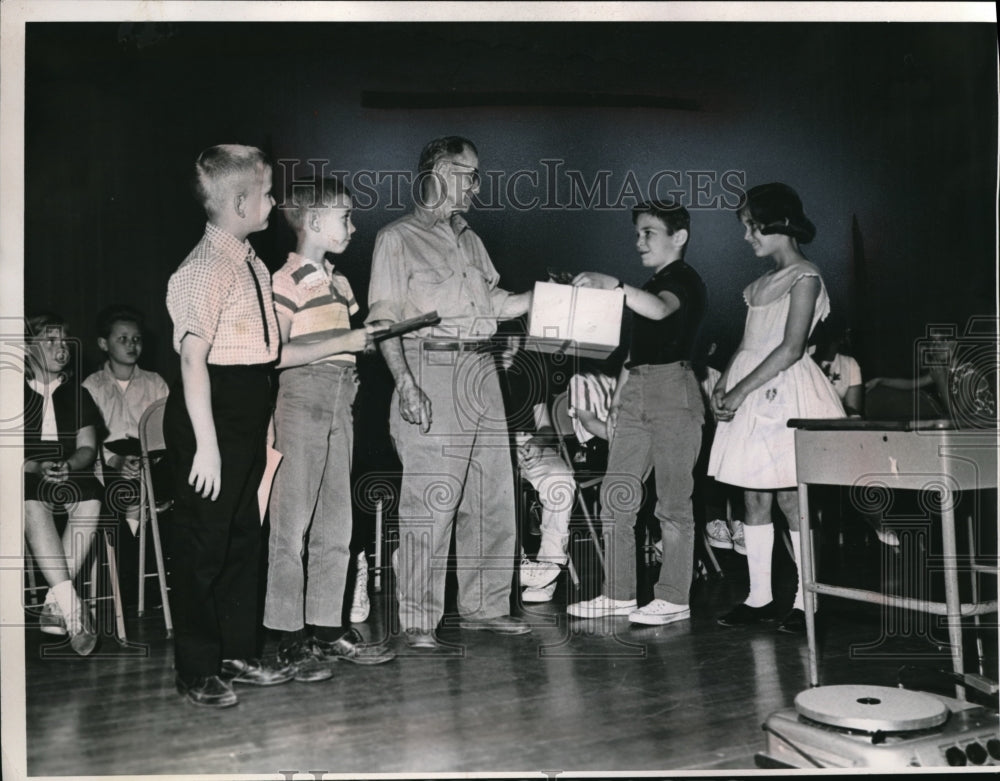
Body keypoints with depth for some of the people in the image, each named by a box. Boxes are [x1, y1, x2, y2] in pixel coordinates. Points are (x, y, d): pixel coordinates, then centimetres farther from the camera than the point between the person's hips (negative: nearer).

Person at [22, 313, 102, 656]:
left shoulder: (76, 393, 18)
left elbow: (87, 448, 10)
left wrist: (67, 466, -12)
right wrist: (35, 467, -18)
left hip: (69, 475, 3)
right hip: (26, 477, -2)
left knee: (90, 500, -31)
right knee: (34, 506, -36)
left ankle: (55, 603, -26)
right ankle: (72, 608, -40)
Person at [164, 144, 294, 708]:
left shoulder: (253, 263, 12)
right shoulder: (204, 269, -16)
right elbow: (193, 359, -21)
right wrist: (206, 443, -23)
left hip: (250, 412, 9)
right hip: (213, 412, -9)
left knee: (244, 535, 16)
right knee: (204, 541, 1)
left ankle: (239, 655, 31)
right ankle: (197, 673, 14)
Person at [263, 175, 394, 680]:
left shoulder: (339, 283, 16)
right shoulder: (286, 282, -9)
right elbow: (275, 355, -18)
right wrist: (344, 343, -17)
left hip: (339, 402, 8)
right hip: (299, 404, -8)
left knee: (335, 525, 10)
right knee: (290, 525, -3)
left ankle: (328, 629, 20)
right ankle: (289, 640, 4)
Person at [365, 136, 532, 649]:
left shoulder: (469, 240, 22)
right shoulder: (398, 238, 1)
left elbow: (496, 303, 25)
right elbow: (384, 318, -7)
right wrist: (405, 384, -18)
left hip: (481, 373, 7)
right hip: (433, 372, -7)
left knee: (493, 497, 8)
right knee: (430, 502, -8)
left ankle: (484, 607, 18)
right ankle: (418, 620, 1)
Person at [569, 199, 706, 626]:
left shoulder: (685, 279, -4)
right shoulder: (650, 286, 23)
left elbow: (660, 309, -28)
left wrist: (613, 284, -38)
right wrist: (617, 399, 17)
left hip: (673, 391, -9)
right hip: (636, 394, 9)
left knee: (672, 501, -5)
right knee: (615, 496, 5)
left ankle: (673, 598, 2)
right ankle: (619, 593, 13)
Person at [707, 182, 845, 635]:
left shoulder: (804, 277, -6)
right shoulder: (764, 282, 18)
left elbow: (791, 348, -15)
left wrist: (741, 391, -17)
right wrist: (723, 385, 3)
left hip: (783, 392, -8)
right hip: (750, 394, 8)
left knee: (789, 497, -6)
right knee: (753, 497, 6)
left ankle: (804, 600, 3)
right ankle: (759, 597, 12)